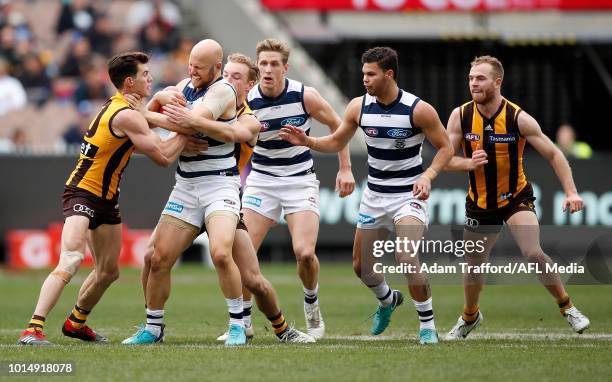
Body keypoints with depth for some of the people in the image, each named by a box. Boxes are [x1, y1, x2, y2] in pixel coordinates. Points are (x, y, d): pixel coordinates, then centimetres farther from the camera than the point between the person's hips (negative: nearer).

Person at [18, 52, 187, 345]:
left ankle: (76, 322, 37)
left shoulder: (119, 107, 10)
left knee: (109, 271, 18)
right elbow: (163, 157, -18)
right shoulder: (126, 116, -20)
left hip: (106, 199, 10)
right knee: (71, 260, -25)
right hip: (83, 194, -10)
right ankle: (33, 329, -31)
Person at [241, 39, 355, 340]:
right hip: (261, 180, 1)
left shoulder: (305, 96, -11)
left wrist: (345, 169, 3)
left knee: (304, 253, -17)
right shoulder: (247, 101, -11)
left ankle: (311, 305, 12)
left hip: (300, 180, -1)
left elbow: (337, 125, 4)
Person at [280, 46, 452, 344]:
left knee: (407, 259, -24)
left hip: (409, 195, -5)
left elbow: (445, 147, -7)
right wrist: (307, 141, -8)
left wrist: (428, 176, -23)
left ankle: (427, 325, -6)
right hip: (374, 195, 5)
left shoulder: (418, 110, -16)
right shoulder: (359, 107, -3)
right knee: (361, 266, 10)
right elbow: (336, 143, 10)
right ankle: (387, 300, 43)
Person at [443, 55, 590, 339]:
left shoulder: (518, 118, -18)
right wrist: (469, 163, -27)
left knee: (533, 254, -24)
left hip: (516, 196, -3)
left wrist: (571, 192, -22)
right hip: (479, 202, 3)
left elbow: (553, 154, -11)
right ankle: (470, 317, 43)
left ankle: (567, 307, -3)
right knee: (473, 264, 14)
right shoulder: (460, 116, -11)